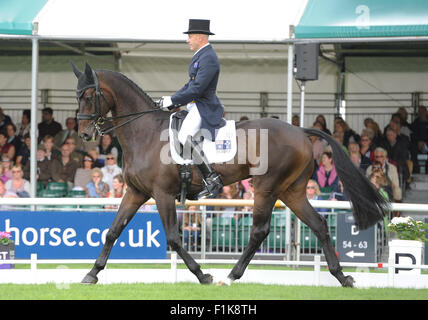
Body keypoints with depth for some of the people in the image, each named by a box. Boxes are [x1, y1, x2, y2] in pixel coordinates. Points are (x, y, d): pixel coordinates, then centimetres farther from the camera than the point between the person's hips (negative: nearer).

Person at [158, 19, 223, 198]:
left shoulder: (208, 58, -17)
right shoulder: (200, 55, 17)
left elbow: (196, 89, -22)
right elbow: (191, 85, 22)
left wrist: (173, 101, -17)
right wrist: (171, 100, 11)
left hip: (204, 108, -11)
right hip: (194, 106, 11)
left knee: (185, 137, -30)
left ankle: (212, 179, -28)